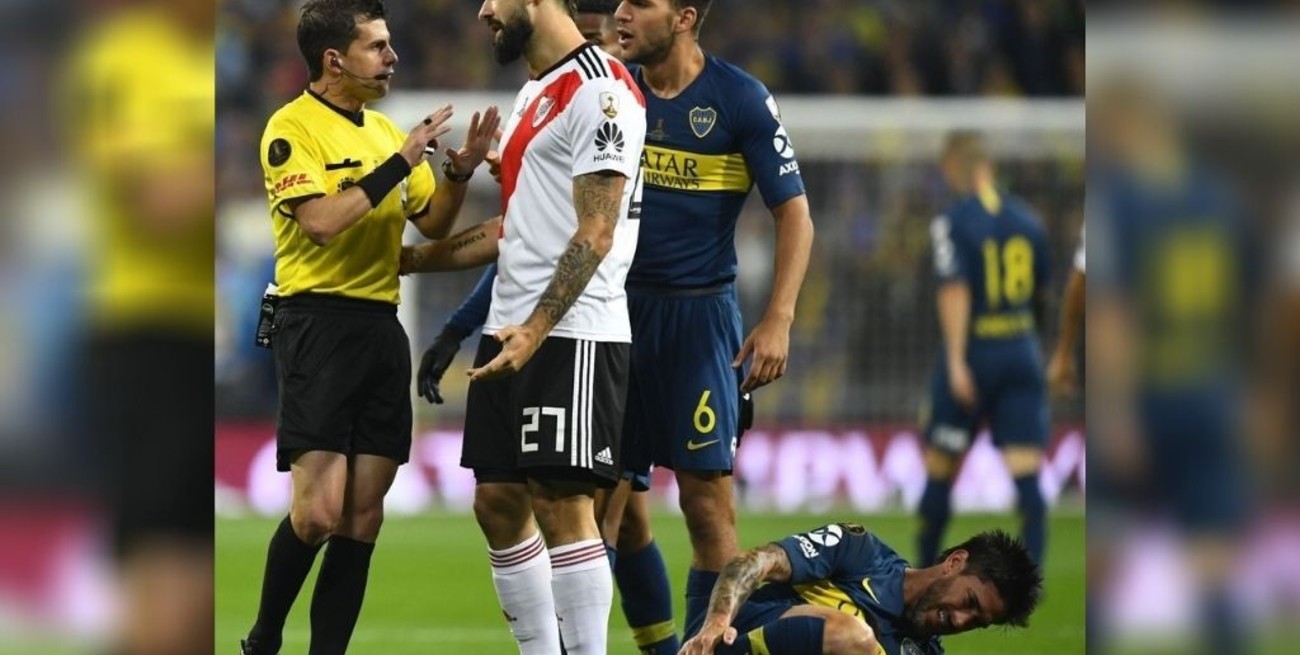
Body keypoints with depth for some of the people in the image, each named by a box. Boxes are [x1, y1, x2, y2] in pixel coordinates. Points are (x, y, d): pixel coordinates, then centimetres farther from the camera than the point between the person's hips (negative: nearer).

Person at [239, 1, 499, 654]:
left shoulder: (385, 129, 15)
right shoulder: (292, 128, -7)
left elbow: (433, 222, 18)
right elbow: (322, 222, -20)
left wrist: (459, 170, 0)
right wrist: (399, 162, -18)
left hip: (381, 325, 7)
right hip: (317, 323, -7)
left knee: (364, 513, 3)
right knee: (319, 509, -14)